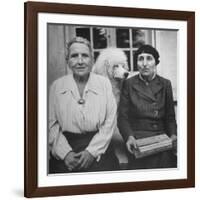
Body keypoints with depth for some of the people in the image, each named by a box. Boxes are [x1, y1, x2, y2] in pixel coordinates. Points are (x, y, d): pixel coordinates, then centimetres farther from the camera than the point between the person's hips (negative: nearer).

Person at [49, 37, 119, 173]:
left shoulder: (104, 83, 1)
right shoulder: (57, 86, 2)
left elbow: (110, 122, -3)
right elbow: (52, 124, 0)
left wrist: (92, 151, -11)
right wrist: (65, 152, -12)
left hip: (99, 151, 0)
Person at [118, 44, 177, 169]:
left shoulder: (165, 84, 11)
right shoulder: (129, 84, 5)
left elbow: (170, 116, 15)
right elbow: (122, 117, 4)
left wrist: (173, 134, -5)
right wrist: (129, 137, -14)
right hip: (138, 139, -2)